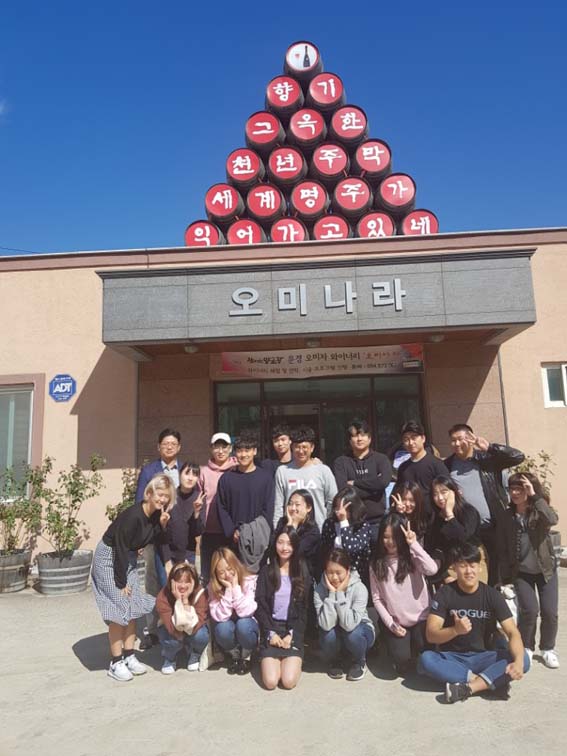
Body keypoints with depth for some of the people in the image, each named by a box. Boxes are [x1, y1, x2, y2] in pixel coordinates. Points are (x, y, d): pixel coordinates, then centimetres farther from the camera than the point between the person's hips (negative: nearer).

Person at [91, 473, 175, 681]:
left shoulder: (156, 515, -7)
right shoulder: (133, 516, -30)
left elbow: (153, 541, 1)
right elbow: (120, 548, -25)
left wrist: (162, 526, -17)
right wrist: (121, 582, -17)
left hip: (128, 559, 8)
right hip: (109, 558, -8)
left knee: (133, 607, 9)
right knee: (119, 608, -6)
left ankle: (129, 657, 21)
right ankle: (116, 663, 7)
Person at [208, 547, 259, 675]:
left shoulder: (250, 581, -19)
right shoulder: (213, 586, -14)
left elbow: (245, 612, -27)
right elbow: (220, 617, -23)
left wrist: (235, 587, -30)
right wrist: (228, 589, -30)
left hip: (247, 626, -1)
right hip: (229, 630, 1)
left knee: (242, 624, -34)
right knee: (222, 628, -32)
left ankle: (246, 656, -2)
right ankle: (233, 654, 1)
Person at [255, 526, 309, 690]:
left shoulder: (302, 572, 3)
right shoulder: (266, 571, 3)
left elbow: (303, 609, 1)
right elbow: (260, 605, 0)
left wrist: (292, 634, -10)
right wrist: (270, 633, -10)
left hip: (294, 630, 0)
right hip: (271, 628, 0)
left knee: (289, 681, -15)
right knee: (270, 682, -14)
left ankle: (292, 661, 15)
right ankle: (269, 661, 16)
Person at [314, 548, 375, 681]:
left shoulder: (359, 588, -26)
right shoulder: (320, 590, -21)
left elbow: (349, 624, -36)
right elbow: (326, 625, -32)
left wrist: (340, 593, -35)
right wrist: (331, 594, -34)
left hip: (359, 632, -1)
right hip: (334, 638, 1)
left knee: (352, 634, -34)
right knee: (328, 634, -32)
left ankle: (359, 662, 1)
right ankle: (334, 661, 4)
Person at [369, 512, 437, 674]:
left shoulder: (412, 556, -8)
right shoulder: (376, 562, -4)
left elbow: (432, 570, -30)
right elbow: (376, 597, -1)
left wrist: (414, 544, -28)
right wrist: (390, 623, -9)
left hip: (420, 618, 0)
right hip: (394, 621, 1)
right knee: (401, 661, -16)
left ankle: (413, 643, 18)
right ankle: (396, 642, 18)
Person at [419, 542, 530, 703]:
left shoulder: (492, 595, -5)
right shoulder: (444, 594, -10)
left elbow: (512, 632, -13)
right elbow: (431, 635, -16)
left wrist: (518, 662, -35)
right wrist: (455, 630, -37)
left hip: (481, 657, 2)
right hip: (451, 658, -1)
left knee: (523, 659, -24)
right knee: (426, 659, -33)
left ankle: (468, 687, -30)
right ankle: (492, 681, -25)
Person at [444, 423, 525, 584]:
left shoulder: (487, 458, -3)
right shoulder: (447, 465, 2)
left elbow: (518, 457, -11)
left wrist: (489, 447, -17)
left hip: (493, 525, -1)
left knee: (497, 565, 13)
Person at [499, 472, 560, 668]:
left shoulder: (540, 511, -9)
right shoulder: (507, 516, -5)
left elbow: (552, 520, -35)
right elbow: (504, 548, -2)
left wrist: (534, 496, -33)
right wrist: (505, 577, -3)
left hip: (545, 569, 0)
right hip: (521, 572, 0)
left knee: (549, 612, -4)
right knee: (529, 610, -12)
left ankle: (547, 649, 23)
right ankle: (526, 647, 13)